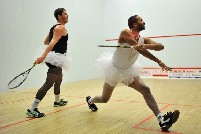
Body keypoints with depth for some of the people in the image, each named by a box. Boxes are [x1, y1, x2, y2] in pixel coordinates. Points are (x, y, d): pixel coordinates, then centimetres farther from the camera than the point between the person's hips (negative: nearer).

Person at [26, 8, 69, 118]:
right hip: (56, 57, -11)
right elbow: (52, 42, -26)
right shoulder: (61, 28, -12)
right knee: (49, 83, -15)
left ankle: (57, 101, 47)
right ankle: (32, 109, -17)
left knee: (59, 79, 27)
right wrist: (43, 56, -35)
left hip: (56, 58, 11)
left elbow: (45, 42, 21)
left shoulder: (54, 27, 16)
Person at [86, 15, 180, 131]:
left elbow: (160, 46, -22)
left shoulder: (143, 40, -6)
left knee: (146, 89, -17)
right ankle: (90, 100, 45)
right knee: (104, 99, 10)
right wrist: (159, 61, -37)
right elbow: (140, 49, -33)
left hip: (128, 71, 4)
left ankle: (161, 119, -19)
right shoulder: (125, 33, -21)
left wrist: (146, 45, -43)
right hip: (114, 70, -4)